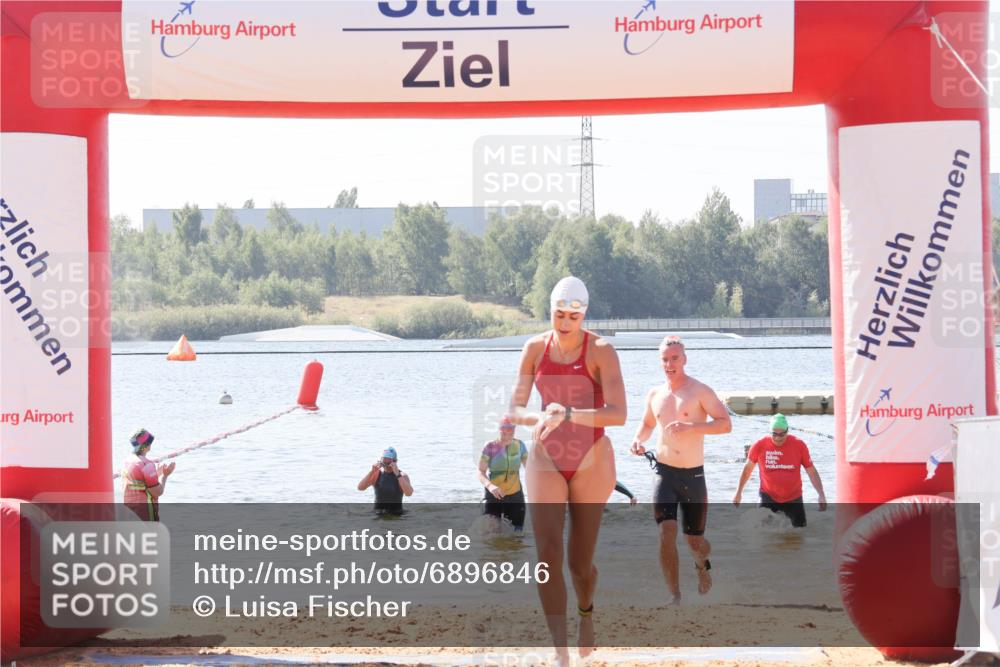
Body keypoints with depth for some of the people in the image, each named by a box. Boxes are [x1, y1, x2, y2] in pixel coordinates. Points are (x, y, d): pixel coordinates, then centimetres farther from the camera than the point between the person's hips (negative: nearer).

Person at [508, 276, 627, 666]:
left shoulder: (600, 351, -13)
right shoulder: (535, 348, -1)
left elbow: (618, 414, -23)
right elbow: (514, 410, -1)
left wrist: (568, 414, -38)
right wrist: (537, 419, -24)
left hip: (591, 462, -2)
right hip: (546, 460, 2)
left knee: (580, 563, 8)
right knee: (548, 554, -16)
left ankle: (585, 610, 45)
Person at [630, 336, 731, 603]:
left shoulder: (700, 391, -6)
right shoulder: (655, 394, 8)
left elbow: (725, 424, -13)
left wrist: (692, 427, -26)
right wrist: (638, 439, 4)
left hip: (693, 474, -2)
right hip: (664, 472, 2)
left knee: (695, 541, 9)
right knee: (666, 533, -18)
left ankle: (702, 565, 46)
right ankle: (675, 596, -13)